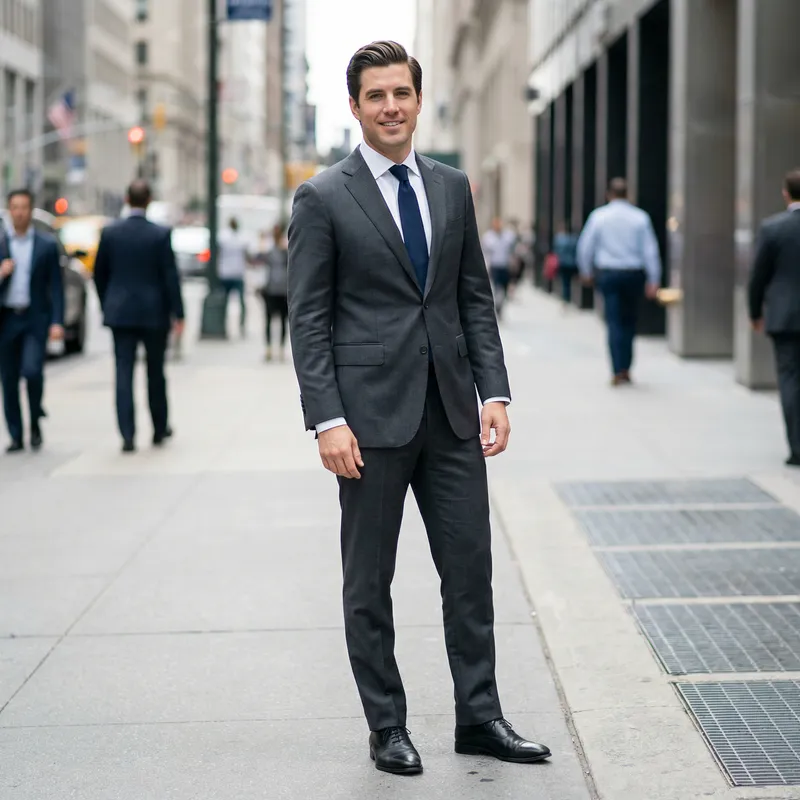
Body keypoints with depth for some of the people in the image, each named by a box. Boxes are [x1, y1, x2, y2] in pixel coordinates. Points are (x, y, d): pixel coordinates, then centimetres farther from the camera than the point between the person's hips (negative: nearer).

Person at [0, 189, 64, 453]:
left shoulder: (47, 245, 3)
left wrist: (57, 322, -7)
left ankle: (35, 423, 7)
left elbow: (56, 287, 2)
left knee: (32, 371, -17)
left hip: (36, 319, -2)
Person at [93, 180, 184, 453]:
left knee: (124, 373, 0)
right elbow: (170, 276, -9)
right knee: (155, 372, 13)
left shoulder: (110, 233, 0)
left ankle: (128, 435, -8)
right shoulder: (161, 234, -8)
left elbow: (99, 274, 6)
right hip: (154, 312, -1)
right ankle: (160, 429, 24)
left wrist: (107, 305, 19)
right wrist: (177, 314, -3)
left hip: (120, 312, 1)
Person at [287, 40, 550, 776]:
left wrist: (495, 392, 2)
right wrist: (327, 421, -14)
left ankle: (479, 717, 18)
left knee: (471, 568, 7)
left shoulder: (452, 188, 10)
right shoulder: (323, 198, -4)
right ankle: (387, 729, 17)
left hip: (451, 413, 4)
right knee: (369, 583, 6)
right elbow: (308, 320, -6)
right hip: (372, 414, -4)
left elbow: (476, 299, 12)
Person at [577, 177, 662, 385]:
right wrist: (653, 280, 0)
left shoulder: (599, 216, -1)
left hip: (608, 274, -1)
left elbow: (585, 245, 2)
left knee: (614, 322, 0)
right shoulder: (640, 217, -1)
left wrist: (586, 271, 17)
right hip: (634, 274, 1)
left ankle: (618, 371, -8)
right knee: (629, 321, 14)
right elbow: (650, 249, -3)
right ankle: (625, 367, 16)